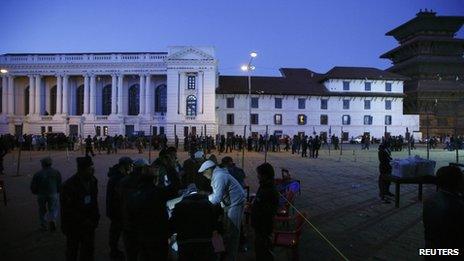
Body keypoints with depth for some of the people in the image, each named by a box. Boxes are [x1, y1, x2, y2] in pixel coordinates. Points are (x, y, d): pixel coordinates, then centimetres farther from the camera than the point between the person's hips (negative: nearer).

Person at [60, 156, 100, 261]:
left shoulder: (93, 181, -4)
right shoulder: (69, 185, -20)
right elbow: (67, 209, -18)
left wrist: (96, 216, 0)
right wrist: (83, 220, -18)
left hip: (89, 224, 5)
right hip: (74, 225, -4)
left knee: (89, 249, 16)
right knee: (72, 252, 15)